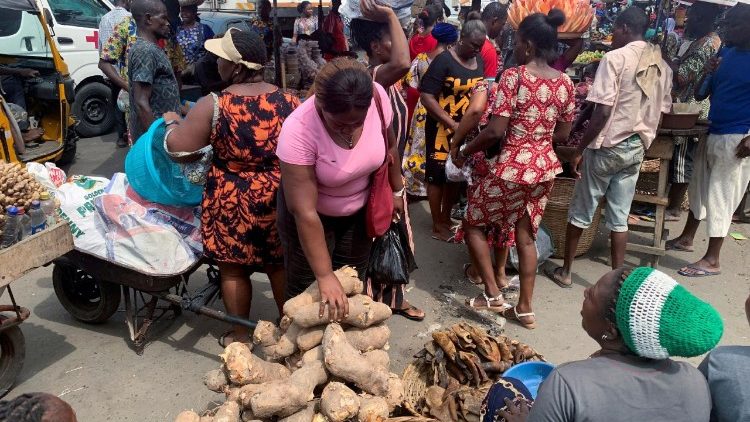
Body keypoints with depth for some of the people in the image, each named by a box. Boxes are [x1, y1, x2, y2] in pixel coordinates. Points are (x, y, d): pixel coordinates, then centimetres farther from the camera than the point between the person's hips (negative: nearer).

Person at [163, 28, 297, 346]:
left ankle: (240, 335, 28)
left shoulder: (212, 106, -15)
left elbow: (177, 146, -9)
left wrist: (171, 122, 11)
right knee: (280, 265, 19)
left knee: (233, 269, 14)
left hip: (232, 200, -3)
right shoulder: (289, 102, -6)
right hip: (279, 197, 4)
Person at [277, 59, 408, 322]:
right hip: (314, 215, -3)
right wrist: (325, 276, -31)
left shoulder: (377, 96, -24)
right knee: (305, 289, 7)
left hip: (359, 209, 4)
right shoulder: (299, 131, -35)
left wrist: (396, 191, 10)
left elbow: (389, 146, -2)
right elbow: (305, 213, -33)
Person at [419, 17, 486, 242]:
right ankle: (437, 227, 16)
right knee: (438, 176, 3)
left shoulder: (479, 61, 7)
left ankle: (446, 219, 30)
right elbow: (426, 96, -20)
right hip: (443, 128, -7)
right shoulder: (444, 60, -14)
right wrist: (452, 124, -24)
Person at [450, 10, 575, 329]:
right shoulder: (565, 82, 3)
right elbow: (562, 135, 8)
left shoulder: (514, 76, -15)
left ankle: (493, 293, 11)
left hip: (508, 167, -6)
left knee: (474, 224, 15)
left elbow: (495, 131, -20)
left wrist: (463, 151, -6)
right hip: (544, 168, 6)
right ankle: (525, 309, 22)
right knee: (525, 236, 16)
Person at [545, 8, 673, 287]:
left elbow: (603, 112, -19)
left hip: (607, 147, -6)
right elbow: (661, 113, 10)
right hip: (637, 148, 6)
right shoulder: (662, 66, 7)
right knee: (620, 216, 12)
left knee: (581, 211, 8)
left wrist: (579, 150, -13)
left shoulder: (616, 58, -13)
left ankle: (565, 272, 21)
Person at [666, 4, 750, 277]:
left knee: (720, 197, -3)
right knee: (699, 189, 17)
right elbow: (700, 95, 12)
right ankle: (686, 239, 33)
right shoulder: (726, 53, 9)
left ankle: (712, 260, 6)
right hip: (712, 134, 8)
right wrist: (708, 73, -8)